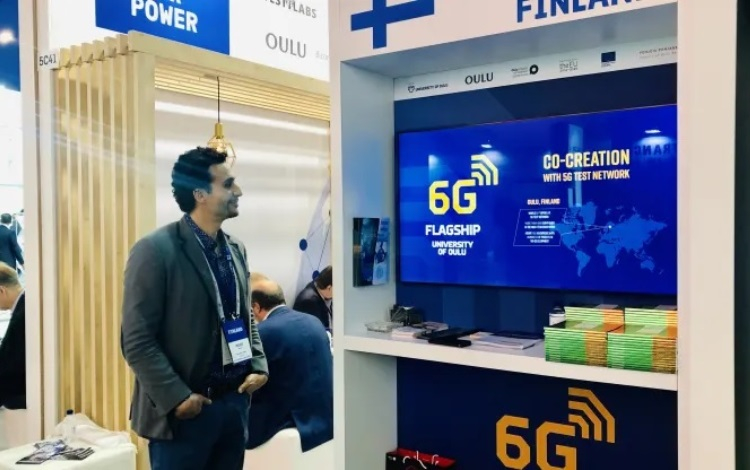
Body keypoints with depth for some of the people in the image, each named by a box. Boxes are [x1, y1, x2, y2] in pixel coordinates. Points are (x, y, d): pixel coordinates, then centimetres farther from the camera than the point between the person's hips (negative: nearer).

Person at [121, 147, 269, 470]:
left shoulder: (236, 249, 8)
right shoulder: (155, 250, -14)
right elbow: (137, 341, -15)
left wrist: (258, 366, 3)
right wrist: (177, 397, -17)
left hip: (234, 401, 7)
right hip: (184, 409, -6)